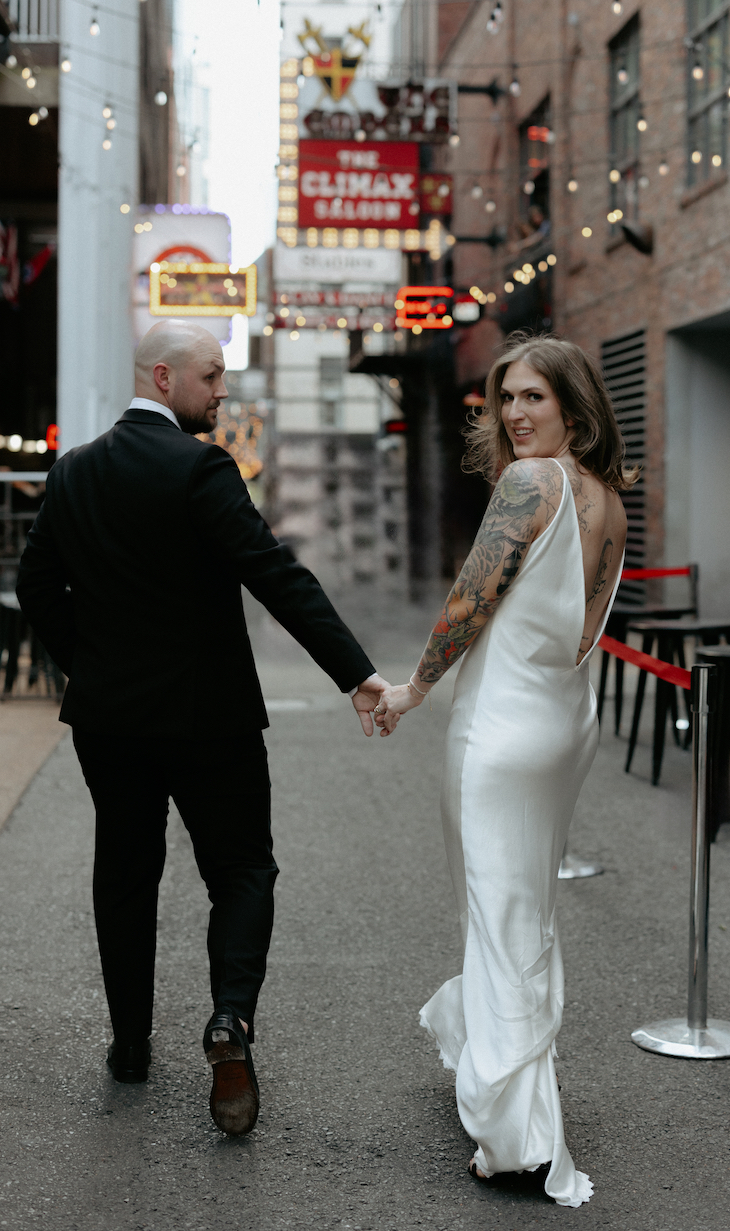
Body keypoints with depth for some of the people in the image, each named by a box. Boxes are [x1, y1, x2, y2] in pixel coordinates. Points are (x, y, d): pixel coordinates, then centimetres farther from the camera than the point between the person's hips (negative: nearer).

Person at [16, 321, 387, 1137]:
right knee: (241, 872, 6)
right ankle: (231, 1017, -13)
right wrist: (356, 673, -25)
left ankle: (130, 1041, 26)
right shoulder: (198, 467, -15)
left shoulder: (73, 472, 5)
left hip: (106, 714, 6)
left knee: (124, 876, 16)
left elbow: (37, 585, 11)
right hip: (205, 715, -5)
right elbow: (276, 575, -23)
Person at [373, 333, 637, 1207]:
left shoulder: (529, 480, -16)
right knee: (531, 905, 22)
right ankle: (472, 1034, 43)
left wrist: (414, 687, -4)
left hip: (502, 722, -8)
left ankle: (521, 1140, 3)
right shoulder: (609, 498, 8)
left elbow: (472, 599, -16)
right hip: (570, 716, 8)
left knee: (503, 914, -2)